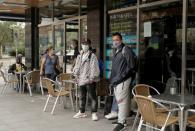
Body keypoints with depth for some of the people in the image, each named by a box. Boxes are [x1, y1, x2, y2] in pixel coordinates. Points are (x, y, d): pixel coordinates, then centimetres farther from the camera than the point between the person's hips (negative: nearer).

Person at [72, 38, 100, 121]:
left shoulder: (92, 56, -9)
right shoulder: (80, 56, 13)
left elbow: (94, 68, -13)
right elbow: (77, 67, 19)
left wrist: (92, 78, -16)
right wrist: (76, 75, 13)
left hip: (89, 80, -7)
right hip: (81, 80, 7)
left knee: (92, 97, -3)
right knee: (82, 97, 17)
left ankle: (94, 113, 3)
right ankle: (82, 112, 29)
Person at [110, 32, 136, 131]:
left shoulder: (126, 50, -8)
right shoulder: (116, 52, 18)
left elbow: (131, 66, -12)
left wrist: (121, 76, -13)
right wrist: (112, 79, 16)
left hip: (122, 81, -9)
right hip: (115, 81, 9)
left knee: (121, 100, -8)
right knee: (119, 100, 13)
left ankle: (121, 122, -4)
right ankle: (122, 118, 23)